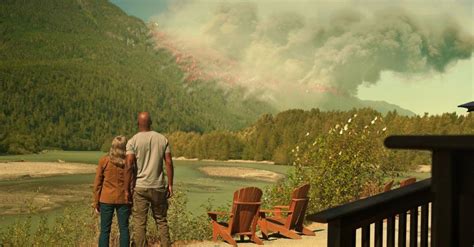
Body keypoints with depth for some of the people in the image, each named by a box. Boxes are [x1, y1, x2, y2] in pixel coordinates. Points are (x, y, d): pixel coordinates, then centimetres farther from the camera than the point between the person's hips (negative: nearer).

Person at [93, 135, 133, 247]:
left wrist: (96, 203, 6)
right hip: (124, 200, 1)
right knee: (124, 229, 10)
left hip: (106, 200, -1)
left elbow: (97, 183, -3)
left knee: (105, 230, 6)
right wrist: (131, 203, 10)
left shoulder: (104, 161, -6)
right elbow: (131, 184, 0)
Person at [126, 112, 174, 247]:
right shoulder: (162, 139, 4)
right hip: (158, 186, 3)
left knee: (139, 223, 2)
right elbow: (169, 162, 1)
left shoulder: (133, 141, -5)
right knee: (161, 220, 15)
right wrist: (170, 185, 7)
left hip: (140, 187, -3)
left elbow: (129, 165, -13)